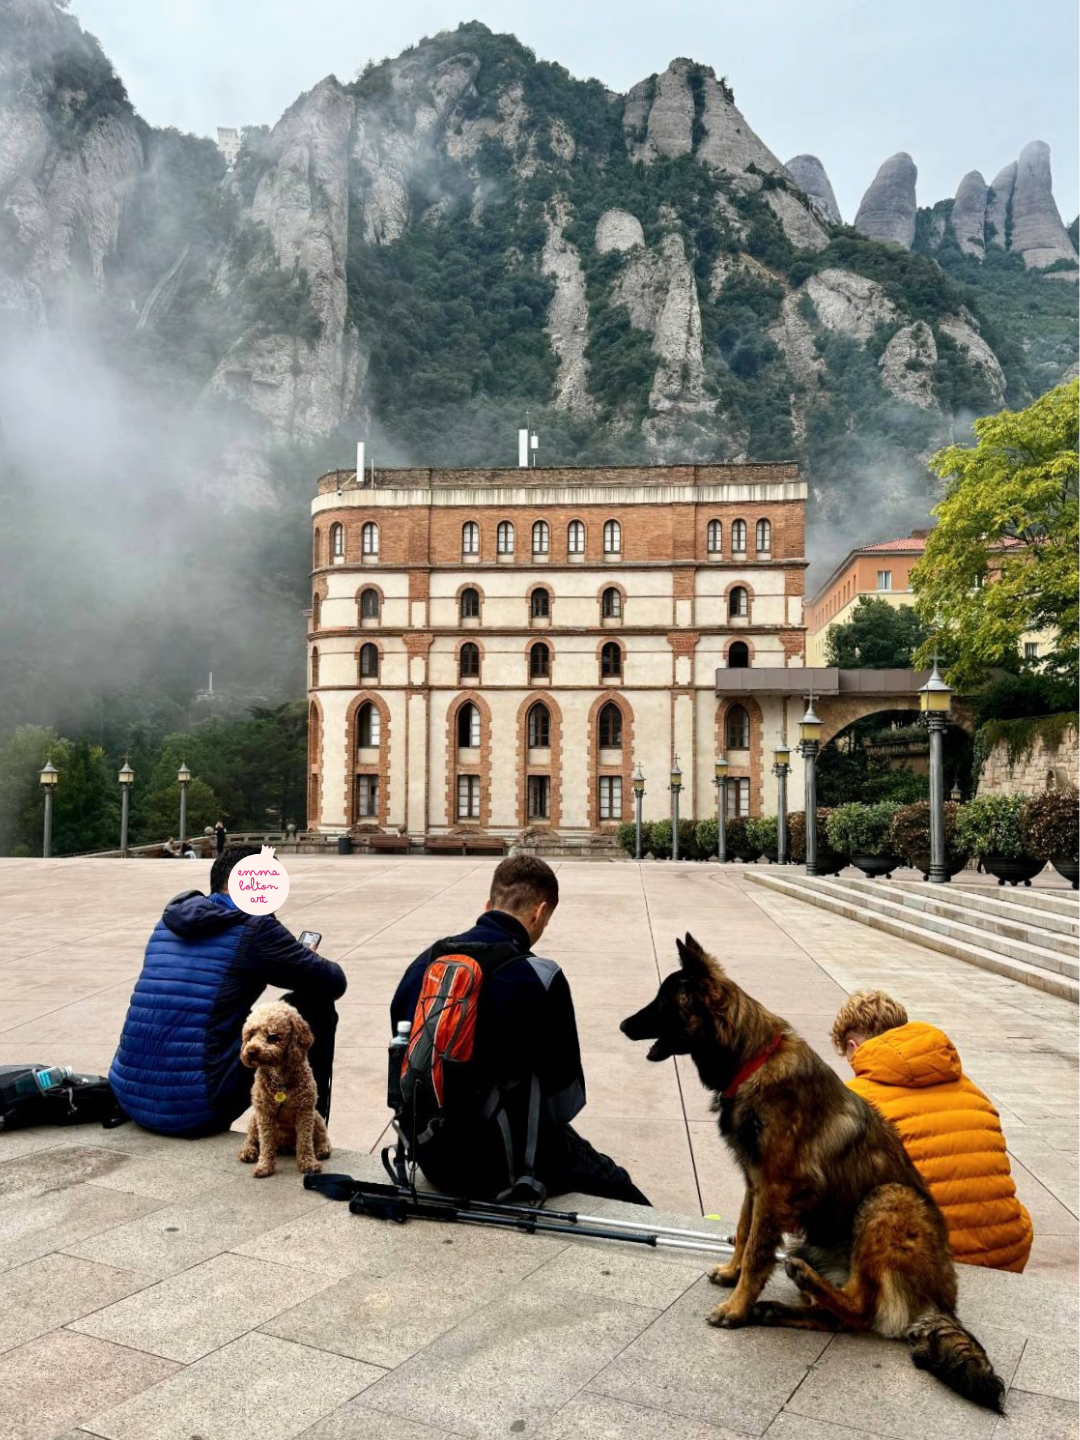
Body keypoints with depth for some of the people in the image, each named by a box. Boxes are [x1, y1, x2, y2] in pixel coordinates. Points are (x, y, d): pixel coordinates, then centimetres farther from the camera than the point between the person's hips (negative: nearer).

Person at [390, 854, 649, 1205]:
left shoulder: (425, 962, -3)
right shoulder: (539, 977, -20)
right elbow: (566, 1100, -12)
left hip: (431, 1154, 6)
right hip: (502, 1165, -6)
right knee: (615, 1185, 19)